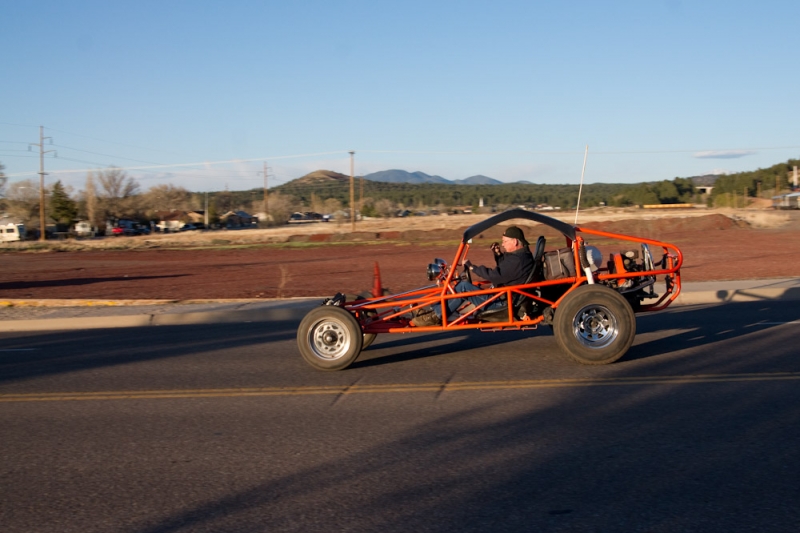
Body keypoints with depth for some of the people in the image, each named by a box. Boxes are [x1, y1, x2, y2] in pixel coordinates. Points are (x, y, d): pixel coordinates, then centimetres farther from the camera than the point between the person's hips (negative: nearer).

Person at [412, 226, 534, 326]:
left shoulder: (517, 260, -21)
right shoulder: (522, 254, 13)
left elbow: (495, 275, -27)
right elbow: (503, 270, 28)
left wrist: (472, 267, -18)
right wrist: (498, 254, 11)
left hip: (503, 303, -11)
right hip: (504, 297, 11)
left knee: (464, 286, -19)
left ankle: (436, 315, -13)